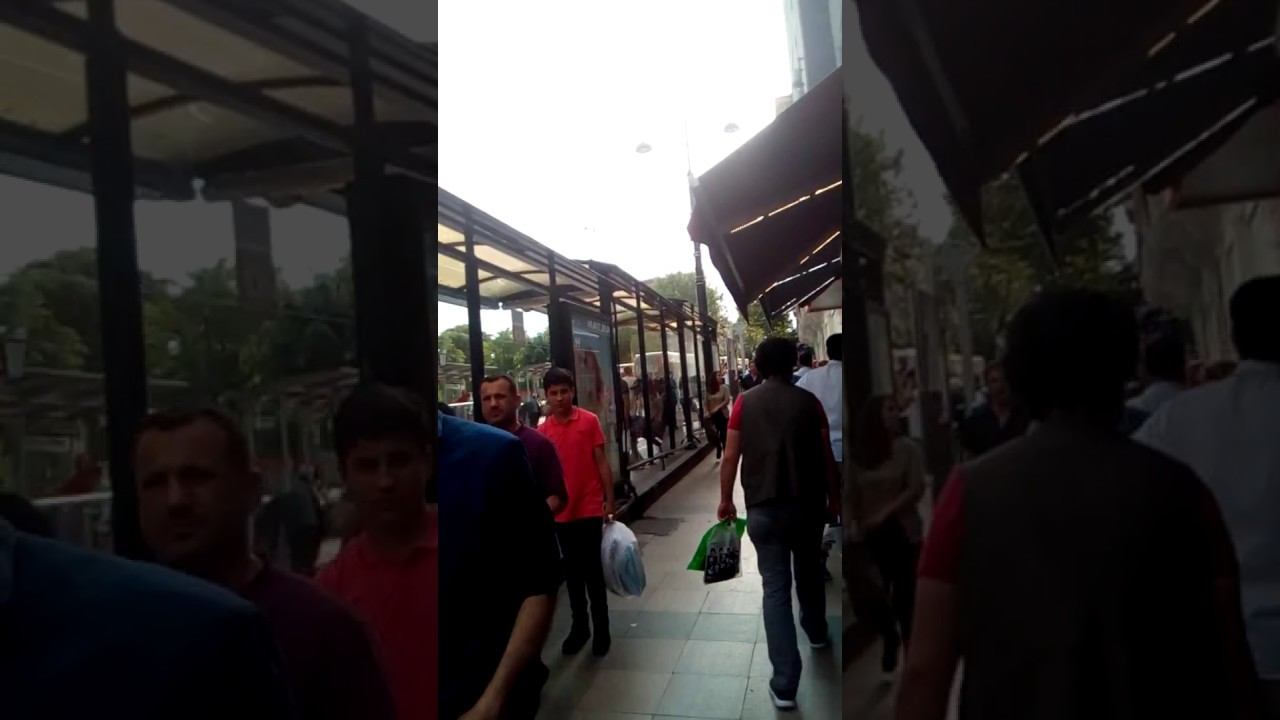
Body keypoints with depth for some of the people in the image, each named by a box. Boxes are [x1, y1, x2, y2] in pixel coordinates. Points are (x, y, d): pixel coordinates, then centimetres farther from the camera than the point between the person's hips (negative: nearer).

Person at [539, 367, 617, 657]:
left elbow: (602, 463, -3)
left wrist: (610, 501, -5)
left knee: (593, 571, 3)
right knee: (572, 572, 13)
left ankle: (601, 630, 17)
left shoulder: (589, 421, -6)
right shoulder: (543, 430, 1)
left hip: (590, 509, -3)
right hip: (560, 512, 3)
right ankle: (579, 627, 27)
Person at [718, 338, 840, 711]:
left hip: (763, 507, -1)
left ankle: (784, 684, -1)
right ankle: (816, 631, 50)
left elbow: (731, 457, -3)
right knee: (810, 572, 25)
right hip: (808, 503, 1)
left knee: (775, 588, 2)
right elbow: (826, 458, -1)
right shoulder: (808, 401, -3)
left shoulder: (745, 402, -3)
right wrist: (834, 498, 13)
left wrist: (725, 500, 8)